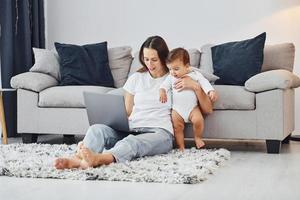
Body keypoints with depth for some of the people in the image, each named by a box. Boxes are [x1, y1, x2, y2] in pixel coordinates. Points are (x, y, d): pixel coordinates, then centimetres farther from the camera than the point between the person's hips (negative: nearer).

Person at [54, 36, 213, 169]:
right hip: (131, 130, 4)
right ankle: (78, 158, -58)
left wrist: (196, 86, -9)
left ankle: (98, 159, -68)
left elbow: (208, 109, 8)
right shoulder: (136, 78, 21)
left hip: (160, 133, -4)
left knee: (132, 142, -39)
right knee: (97, 129, -28)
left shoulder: (177, 80, 12)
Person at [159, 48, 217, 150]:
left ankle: (198, 138, 4)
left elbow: (204, 83, -4)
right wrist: (162, 91, -22)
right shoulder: (171, 77, 4)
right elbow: (165, 85, 0)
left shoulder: (195, 74, -3)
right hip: (177, 109, 2)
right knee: (177, 127, -5)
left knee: (198, 120, -24)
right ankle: (181, 148, 10)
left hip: (192, 107, -2)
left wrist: (211, 91, -20)